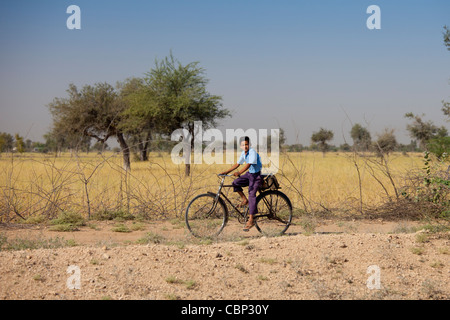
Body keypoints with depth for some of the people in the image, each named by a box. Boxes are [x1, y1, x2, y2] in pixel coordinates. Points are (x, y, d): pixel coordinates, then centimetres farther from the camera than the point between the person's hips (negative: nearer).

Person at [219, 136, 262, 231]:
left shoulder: (252, 152, -20)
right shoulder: (243, 153, 5)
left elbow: (248, 164, -30)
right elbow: (237, 164, 12)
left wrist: (239, 172, -41)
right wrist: (227, 172, 6)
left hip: (256, 175, -8)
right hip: (249, 174, 8)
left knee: (251, 195, -16)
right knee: (235, 183, -9)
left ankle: (251, 220, -16)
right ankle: (244, 200, 11)